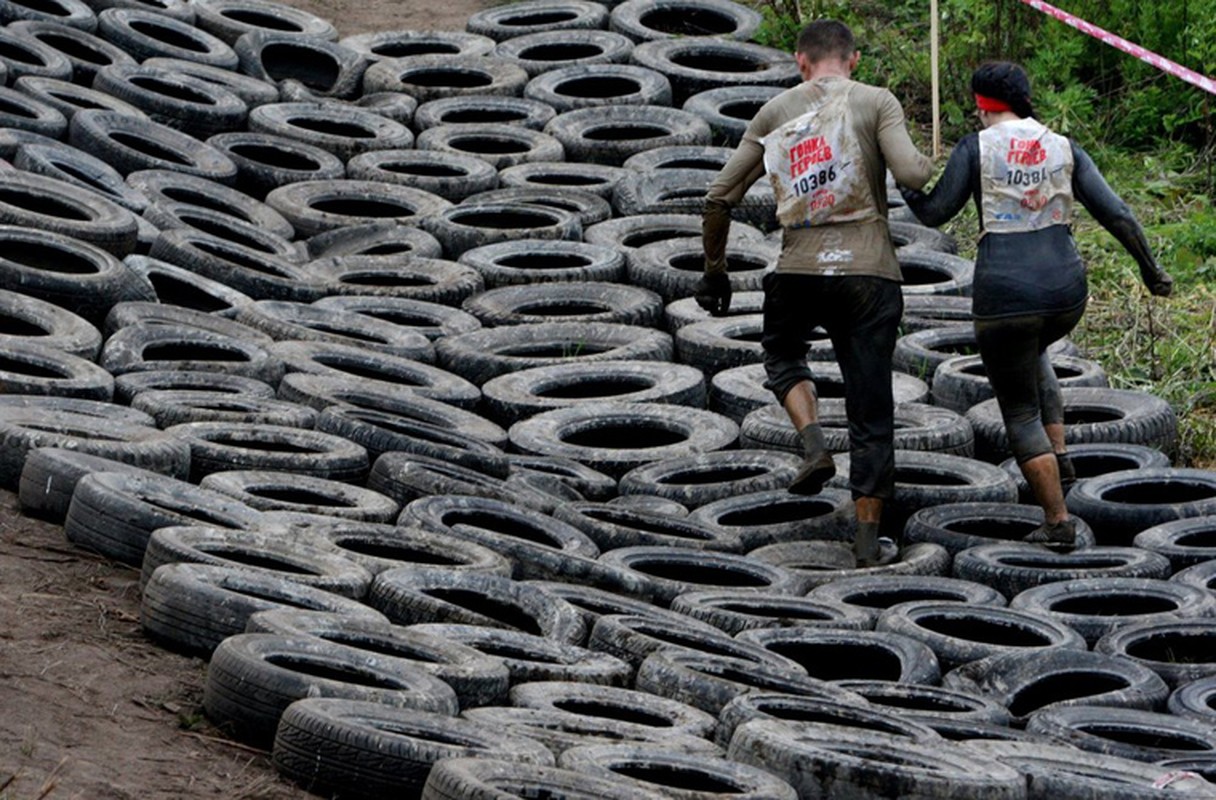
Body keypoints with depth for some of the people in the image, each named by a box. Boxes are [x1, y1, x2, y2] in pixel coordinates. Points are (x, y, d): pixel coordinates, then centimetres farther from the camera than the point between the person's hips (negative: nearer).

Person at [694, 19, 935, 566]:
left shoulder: (775, 112, 9)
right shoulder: (877, 102, 0)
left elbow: (719, 197, 9)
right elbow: (910, 173, -15)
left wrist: (714, 271, 20)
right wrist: (926, 164, 9)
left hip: (798, 273, 2)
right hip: (868, 273, -1)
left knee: (783, 356, 31)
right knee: (870, 407, 8)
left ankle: (813, 443, 4)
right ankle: (868, 538, 10)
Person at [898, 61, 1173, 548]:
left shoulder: (975, 148, -4)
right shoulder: (1064, 150, 6)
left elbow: (934, 213, 0)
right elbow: (1115, 214, 1)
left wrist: (904, 185, 20)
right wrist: (1150, 269, 13)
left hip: (1005, 294, -4)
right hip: (1066, 290, 4)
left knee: (1020, 413, 11)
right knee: (1031, 354, 38)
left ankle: (1058, 521, 6)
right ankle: (1058, 454, 24)